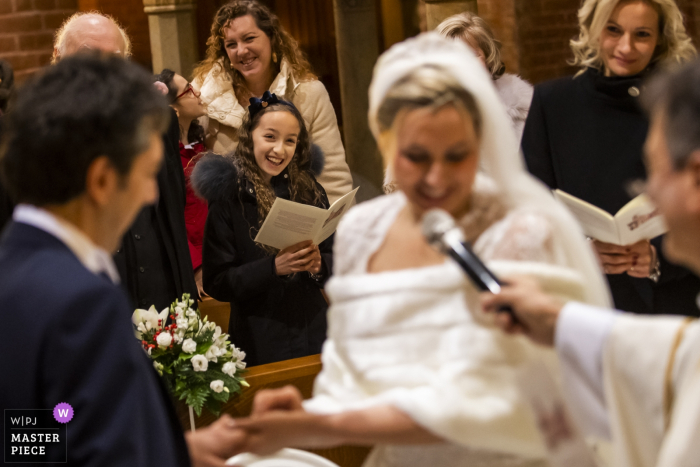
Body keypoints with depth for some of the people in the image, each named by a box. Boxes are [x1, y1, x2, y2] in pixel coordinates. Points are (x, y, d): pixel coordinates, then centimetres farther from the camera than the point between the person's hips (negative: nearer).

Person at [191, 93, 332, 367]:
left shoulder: (309, 190, 5)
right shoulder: (229, 196, -6)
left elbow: (337, 260, 8)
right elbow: (216, 283, -10)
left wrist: (318, 264, -14)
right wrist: (274, 267, -22)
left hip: (314, 333, 4)